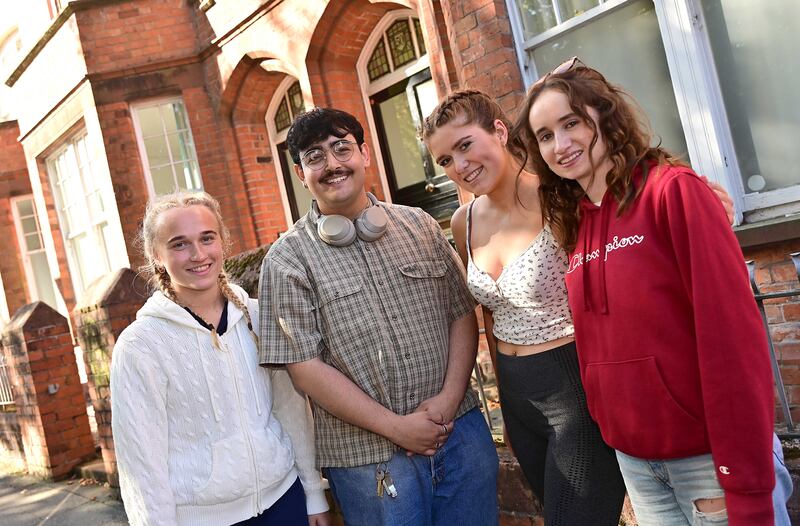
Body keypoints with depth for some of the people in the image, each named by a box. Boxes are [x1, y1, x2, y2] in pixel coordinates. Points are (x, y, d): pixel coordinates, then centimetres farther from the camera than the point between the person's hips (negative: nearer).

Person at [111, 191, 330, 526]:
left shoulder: (256, 318, -2)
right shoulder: (139, 346, -12)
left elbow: (292, 409, 4)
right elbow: (142, 459, -10)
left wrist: (314, 493, 7)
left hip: (283, 497, 3)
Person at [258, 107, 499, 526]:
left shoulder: (420, 226, 6)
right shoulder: (287, 259, -5)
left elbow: (462, 313, 7)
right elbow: (304, 364, -9)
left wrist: (449, 399, -8)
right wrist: (396, 426, -12)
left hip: (459, 429, 4)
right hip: (368, 458, -3)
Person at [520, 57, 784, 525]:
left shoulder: (671, 190, -13)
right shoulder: (575, 222, 7)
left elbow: (733, 332, -18)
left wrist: (745, 484, -19)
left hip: (706, 454, -6)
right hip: (633, 458, 6)